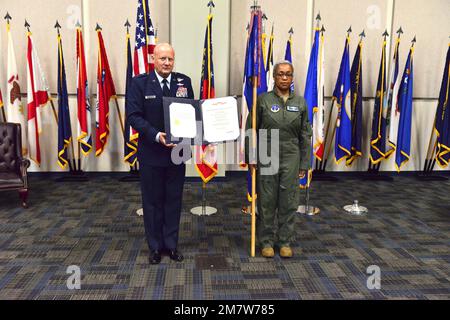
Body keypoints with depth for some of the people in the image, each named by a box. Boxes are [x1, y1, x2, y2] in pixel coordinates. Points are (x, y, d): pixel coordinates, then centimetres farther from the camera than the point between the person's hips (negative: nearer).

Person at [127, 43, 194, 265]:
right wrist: (156, 135, -22)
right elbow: (133, 116, -10)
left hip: (177, 150, 2)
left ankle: (171, 244, 25)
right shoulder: (140, 83, -4)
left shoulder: (184, 81, 4)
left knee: (174, 200, 11)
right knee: (153, 201, 9)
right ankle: (155, 246, 24)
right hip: (151, 152, -2)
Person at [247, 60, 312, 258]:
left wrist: (304, 164, 4)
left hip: (291, 158, 2)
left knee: (289, 201, 8)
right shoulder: (263, 100, -2)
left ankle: (285, 241, 23)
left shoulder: (300, 102, 5)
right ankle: (266, 241, 21)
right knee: (267, 201, 6)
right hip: (266, 157, -2)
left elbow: (305, 136, 6)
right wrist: (251, 157, -6)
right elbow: (251, 129, -1)